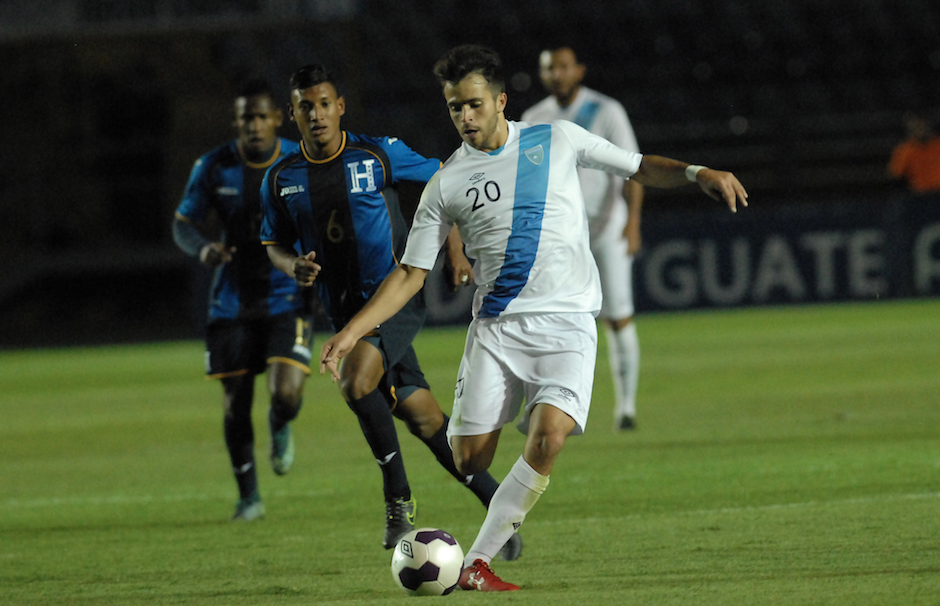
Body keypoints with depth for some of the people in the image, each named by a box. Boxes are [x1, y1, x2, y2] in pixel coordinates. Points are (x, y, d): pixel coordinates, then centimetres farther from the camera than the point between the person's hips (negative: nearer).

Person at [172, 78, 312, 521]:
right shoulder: (214, 168, -3)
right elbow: (183, 223, 3)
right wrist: (203, 248, -20)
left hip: (288, 298, -1)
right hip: (232, 300, 1)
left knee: (286, 394, -19)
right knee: (235, 404, 2)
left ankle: (280, 428, 20)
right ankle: (248, 498, 21)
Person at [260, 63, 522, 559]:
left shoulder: (379, 155, -7)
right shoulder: (281, 179, 3)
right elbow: (274, 244, 15)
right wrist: (294, 267, -7)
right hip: (346, 309, 4)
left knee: (356, 382, -28)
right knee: (421, 416, 5)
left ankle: (398, 498, -16)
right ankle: (495, 501, 19)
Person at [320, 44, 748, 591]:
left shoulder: (557, 140, 7)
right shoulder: (447, 184, 7)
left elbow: (638, 167, 16)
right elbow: (410, 274, 8)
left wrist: (697, 173, -2)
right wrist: (353, 330, -1)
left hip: (567, 323, -1)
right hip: (495, 325, 2)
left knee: (549, 434, -23)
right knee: (470, 460, -10)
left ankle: (478, 562, -16)